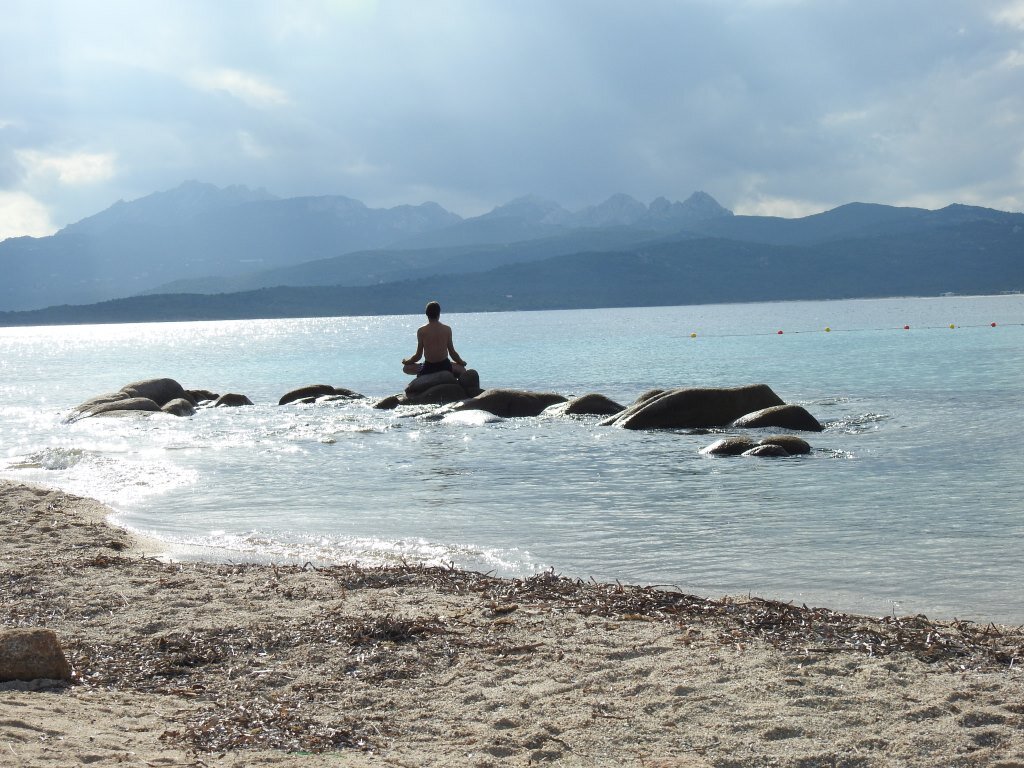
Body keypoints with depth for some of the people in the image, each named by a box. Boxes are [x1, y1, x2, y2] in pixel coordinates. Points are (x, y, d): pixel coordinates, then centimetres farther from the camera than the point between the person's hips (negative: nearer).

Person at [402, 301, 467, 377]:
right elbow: (452, 353, 3)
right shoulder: (447, 329, -3)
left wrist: (407, 361, 17)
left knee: (406, 367, 21)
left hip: (428, 368, -2)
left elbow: (418, 355, -3)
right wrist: (461, 362, 23)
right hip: (445, 366, 2)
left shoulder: (421, 331, -7)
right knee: (462, 369, 31)